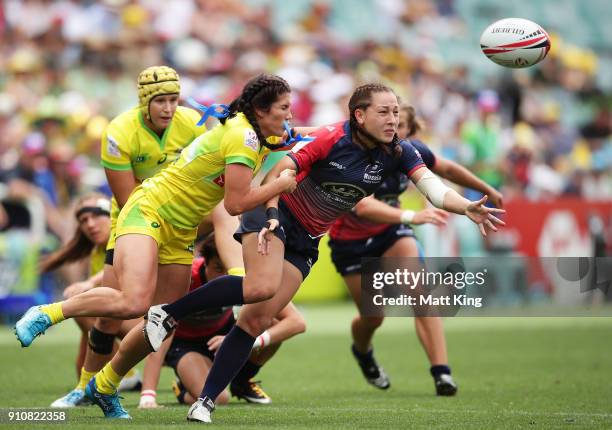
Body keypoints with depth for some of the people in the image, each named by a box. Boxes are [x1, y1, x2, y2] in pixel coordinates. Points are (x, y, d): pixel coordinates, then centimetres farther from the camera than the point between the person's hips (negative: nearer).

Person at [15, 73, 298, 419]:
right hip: (150, 211, -10)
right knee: (134, 303, -30)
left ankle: (105, 387, 23)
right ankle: (47, 314, -13)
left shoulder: (256, 134, 6)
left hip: (179, 234, 10)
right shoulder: (241, 137, -20)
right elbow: (236, 203, -23)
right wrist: (280, 185, -12)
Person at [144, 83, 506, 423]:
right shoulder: (332, 139, -20)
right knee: (262, 287, -32)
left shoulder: (398, 153, -9)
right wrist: (271, 217, -30)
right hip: (275, 215, -5)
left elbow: (433, 186, -21)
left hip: (306, 242, 5)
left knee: (257, 321, -3)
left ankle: (206, 401, 0)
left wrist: (468, 208, -38)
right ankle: (169, 313, -17)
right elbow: (279, 172, -17)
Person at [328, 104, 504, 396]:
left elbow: (447, 169, 5)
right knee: (372, 317, 5)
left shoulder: (411, 151, -17)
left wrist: (487, 190, 13)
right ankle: (362, 352, 43)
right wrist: (411, 217, -64)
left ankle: (441, 372, -25)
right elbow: (364, 206, -51)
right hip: (351, 242, -3)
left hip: (390, 231, 3)